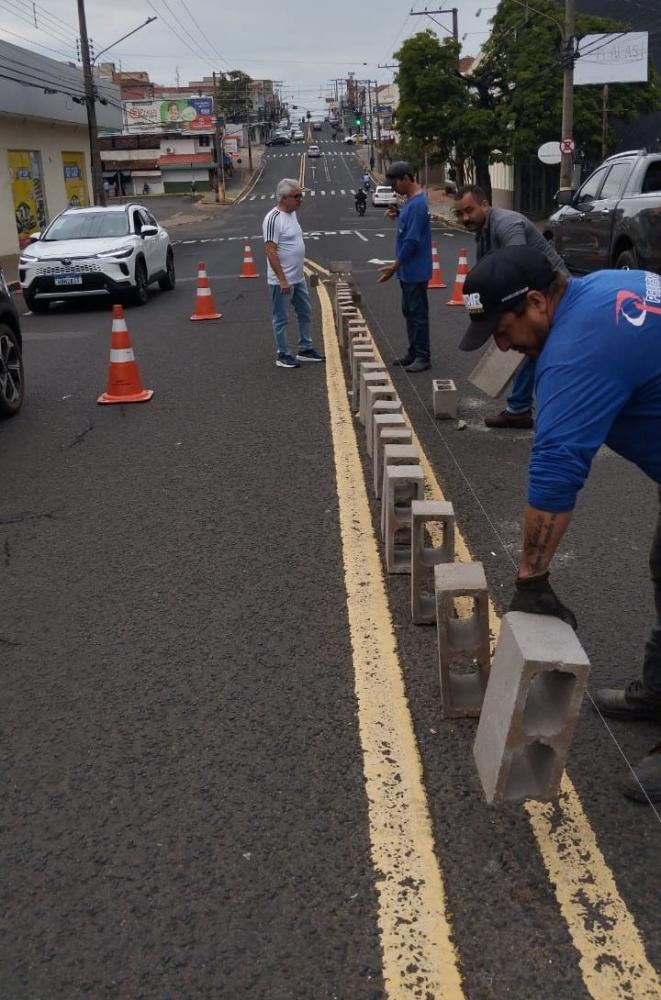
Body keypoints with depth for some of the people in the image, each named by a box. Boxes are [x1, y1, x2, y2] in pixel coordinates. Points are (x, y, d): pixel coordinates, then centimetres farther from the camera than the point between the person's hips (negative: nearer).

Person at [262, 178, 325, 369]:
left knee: (305, 313, 17)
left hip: (298, 278, 9)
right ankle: (283, 355, 12)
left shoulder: (292, 213, 9)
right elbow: (270, 251, -23)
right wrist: (282, 280, -24)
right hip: (282, 281, -9)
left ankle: (305, 349, 29)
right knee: (281, 318, 3)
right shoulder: (273, 219, -20)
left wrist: (293, 276, 20)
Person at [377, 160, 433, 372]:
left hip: (415, 272, -10)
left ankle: (423, 357, 4)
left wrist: (394, 266, -18)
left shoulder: (417, 204, -21)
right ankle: (413, 352, 25)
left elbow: (412, 241, -23)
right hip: (407, 271, 10)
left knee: (418, 313, -3)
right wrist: (398, 214, 2)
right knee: (408, 311, 16)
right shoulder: (411, 200, 9)